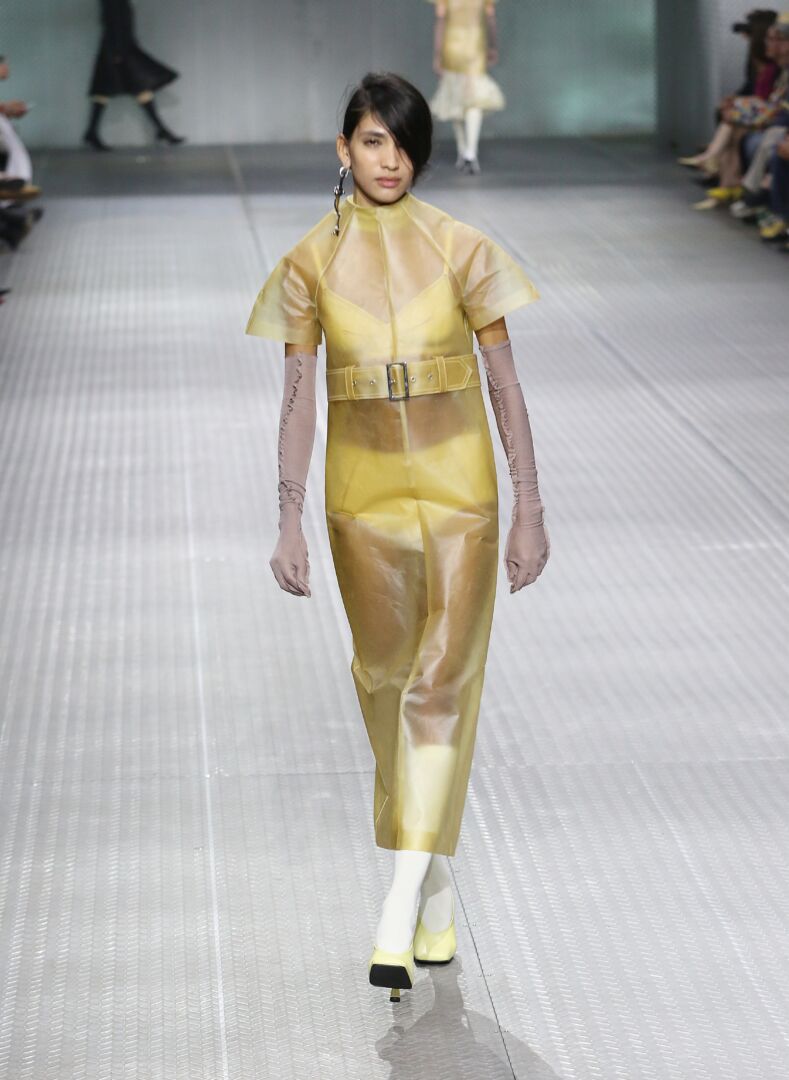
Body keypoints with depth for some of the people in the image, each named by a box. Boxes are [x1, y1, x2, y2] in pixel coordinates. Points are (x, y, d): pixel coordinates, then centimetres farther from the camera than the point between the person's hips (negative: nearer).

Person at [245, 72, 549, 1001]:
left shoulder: (460, 249, -4)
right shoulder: (312, 262, 0)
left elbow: (505, 384, -1)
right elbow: (298, 399, 1)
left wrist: (530, 509, -4)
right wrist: (289, 525, -3)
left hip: (457, 489, -2)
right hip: (362, 496, 2)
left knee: (440, 682, -9)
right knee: (386, 673, 13)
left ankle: (401, 907, -10)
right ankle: (434, 871, 32)